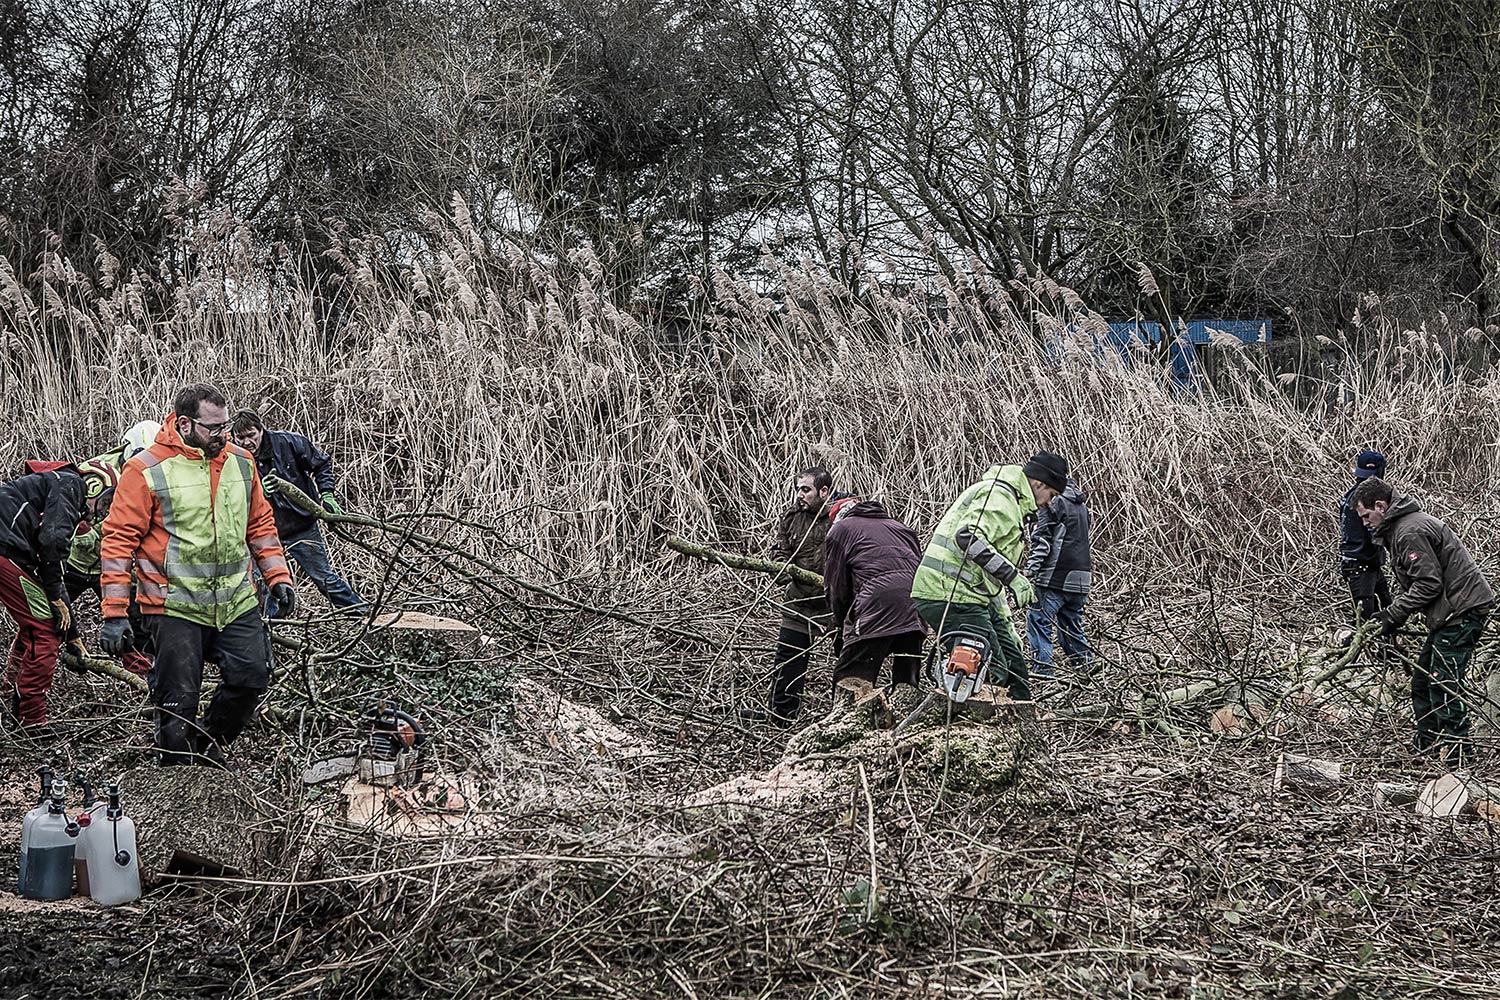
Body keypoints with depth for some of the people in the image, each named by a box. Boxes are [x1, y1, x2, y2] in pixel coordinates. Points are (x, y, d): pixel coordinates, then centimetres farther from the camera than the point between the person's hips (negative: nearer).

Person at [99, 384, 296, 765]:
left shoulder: (240, 462, 7)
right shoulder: (147, 470, -10)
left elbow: (260, 525, 19)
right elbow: (118, 540, -9)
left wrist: (278, 575, 11)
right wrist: (114, 614, -12)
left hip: (237, 602, 5)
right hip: (176, 607, -5)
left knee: (251, 677, 4)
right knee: (178, 702, -2)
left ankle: (208, 743, 29)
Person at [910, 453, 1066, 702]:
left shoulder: (1011, 504, 26)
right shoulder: (998, 495, -9)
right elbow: (968, 537, -27)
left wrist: (1006, 624, 28)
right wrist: (1012, 576, -26)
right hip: (950, 597, -11)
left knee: (1014, 669, 14)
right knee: (990, 675, -15)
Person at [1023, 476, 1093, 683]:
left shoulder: (1051, 502, -5)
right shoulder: (1081, 505, 20)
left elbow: (1042, 539, -13)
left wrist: (1030, 568, -17)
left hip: (1055, 576, -8)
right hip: (1080, 578, 8)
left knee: (1038, 619, -6)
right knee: (1072, 623, 17)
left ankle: (1042, 668, -13)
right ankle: (1085, 664, 14)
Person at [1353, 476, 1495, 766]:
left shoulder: (1410, 532, -17)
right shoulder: (1398, 528, 18)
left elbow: (1428, 584, -21)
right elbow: (1421, 583, 20)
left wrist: (1394, 614, -14)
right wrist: (1392, 614, 8)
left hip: (1461, 610, -11)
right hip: (1452, 612, 11)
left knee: (1443, 684, -11)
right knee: (1423, 680, 13)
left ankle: (1456, 753, -7)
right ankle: (1427, 749, 20)